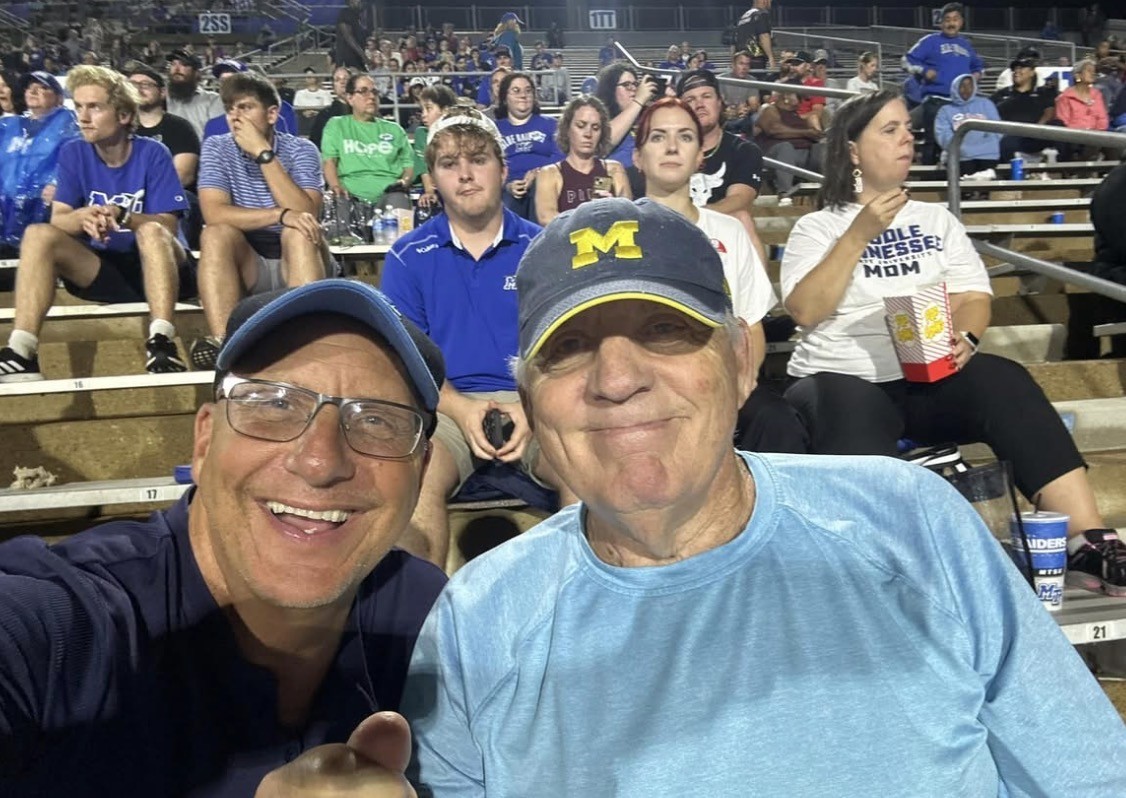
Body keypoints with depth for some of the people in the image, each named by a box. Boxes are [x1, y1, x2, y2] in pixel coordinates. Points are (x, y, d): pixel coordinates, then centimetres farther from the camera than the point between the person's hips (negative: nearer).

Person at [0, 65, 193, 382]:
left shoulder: (152, 153, -8)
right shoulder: (73, 153, 3)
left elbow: (168, 227, -15)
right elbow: (58, 221, -5)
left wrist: (122, 216, -34)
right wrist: (82, 217, -30)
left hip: (154, 267, -3)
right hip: (102, 269, 3)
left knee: (151, 231, -34)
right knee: (38, 235, -21)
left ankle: (161, 344, -47)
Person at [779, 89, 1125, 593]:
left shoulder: (936, 220, 22)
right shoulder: (816, 227, 11)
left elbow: (974, 297, 10)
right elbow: (805, 311, -5)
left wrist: (965, 338, -13)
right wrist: (859, 235, -8)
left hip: (932, 379, 3)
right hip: (844, 379, -2)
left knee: (1006, 382, -29)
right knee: (854, 428, -38)